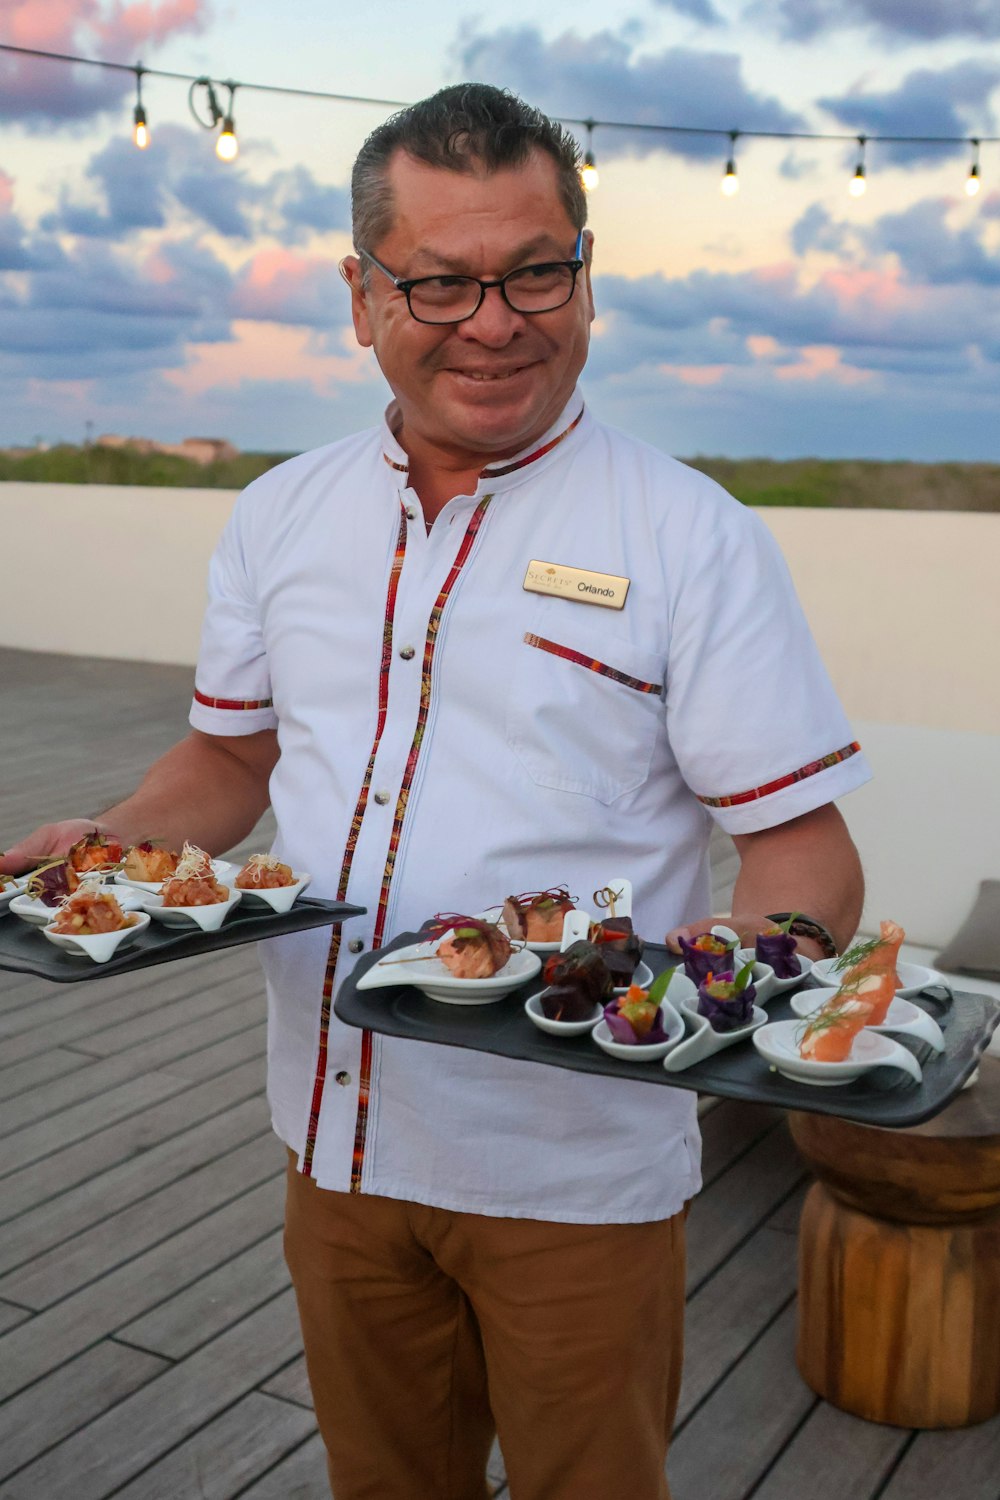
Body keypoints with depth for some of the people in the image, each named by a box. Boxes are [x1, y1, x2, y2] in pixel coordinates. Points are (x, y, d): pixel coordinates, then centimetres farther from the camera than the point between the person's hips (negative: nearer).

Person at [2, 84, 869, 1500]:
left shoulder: (694, 538, -11)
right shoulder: (282, 516, 3)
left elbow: (804, 847, -10)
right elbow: (231, 754, 14)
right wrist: (114, 847, -5)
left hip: (576, 1169, -4)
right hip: (338, 1141, 4)